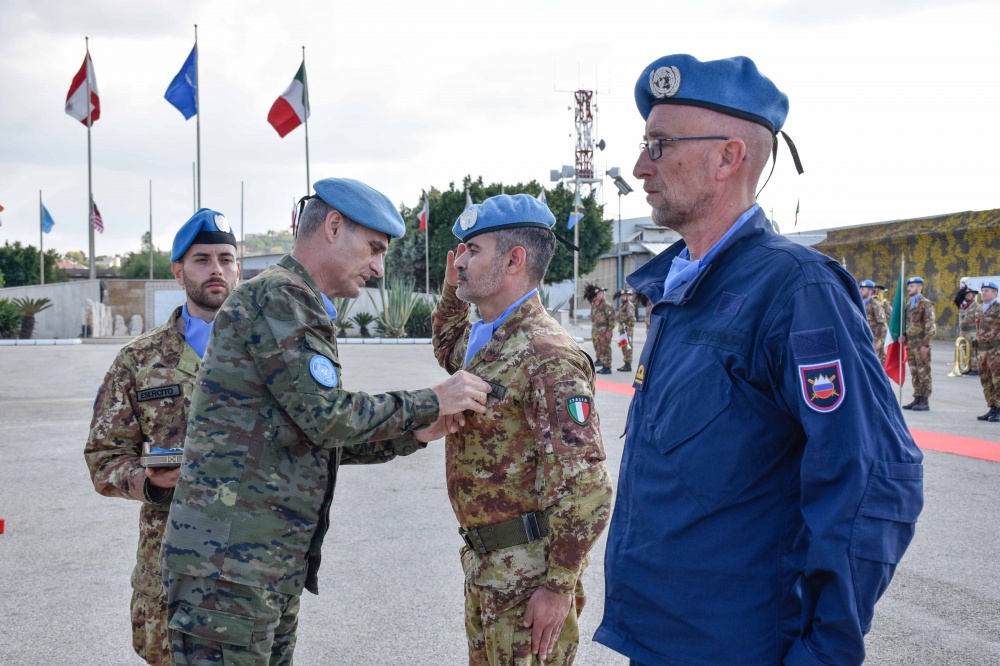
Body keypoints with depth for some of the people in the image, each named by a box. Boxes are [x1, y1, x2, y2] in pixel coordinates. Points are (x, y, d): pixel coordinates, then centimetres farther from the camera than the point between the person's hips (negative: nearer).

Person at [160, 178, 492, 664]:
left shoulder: (303, 309, 21)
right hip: (229, 560, -10)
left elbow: (320, 439, 20)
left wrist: (413, 434, 8)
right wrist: (432, 401, -9)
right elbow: (327, 415, -18)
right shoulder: (277, 296, -12)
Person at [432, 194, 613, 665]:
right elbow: (448, 352, 34)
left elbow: (585, 486, -24)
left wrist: (559, 586, -21)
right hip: (483, 560, 9)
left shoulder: (547, 356, -22)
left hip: (528, 568, -9)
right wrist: (451, 292, 16)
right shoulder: (480, 338, 7)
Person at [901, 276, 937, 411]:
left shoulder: (926, 304, -8)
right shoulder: (909, 305, 17)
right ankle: (917, 399, 16)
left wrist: (926, 344, -18)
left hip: (921, 344, -8)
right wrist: (904, 336, 9)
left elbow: (931, 326, -13)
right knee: (914, 373, 10)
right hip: (910, 344, 8)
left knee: (924, 373, -4)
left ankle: (925, 402, -1)